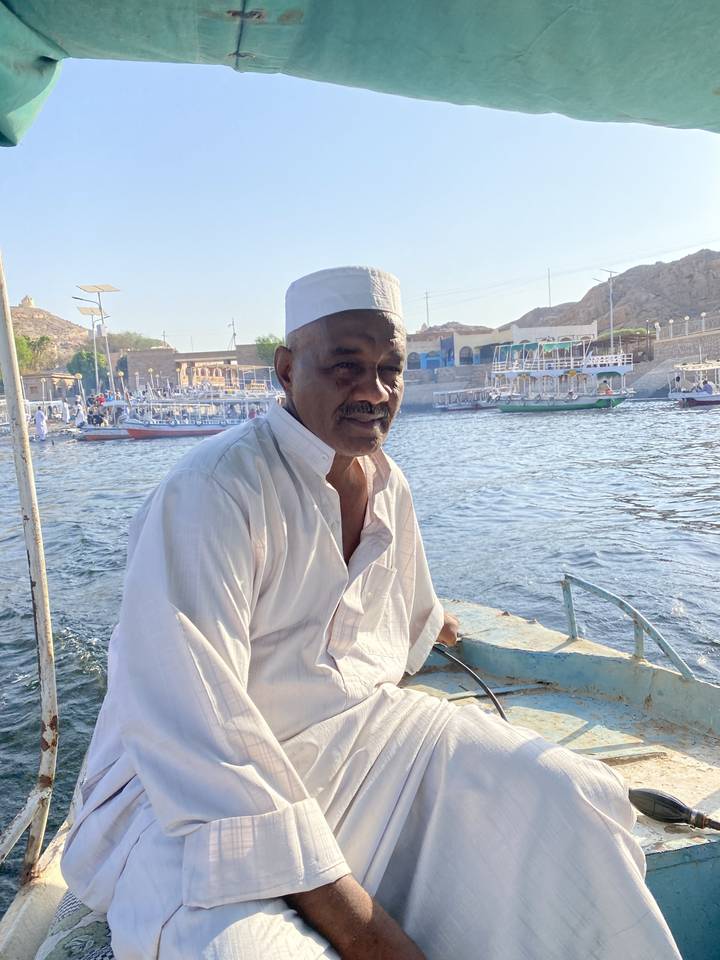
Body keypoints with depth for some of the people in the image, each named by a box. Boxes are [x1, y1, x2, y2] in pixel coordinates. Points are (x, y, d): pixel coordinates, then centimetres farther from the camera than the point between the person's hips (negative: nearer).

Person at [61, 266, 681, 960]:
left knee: (573, 796, -12)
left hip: (362, 728, 6)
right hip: (192, 792, -5)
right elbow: (193, 728, -27)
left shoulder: (387, 483, 2)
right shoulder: (212, 491, -22)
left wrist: (430, 626, 45)